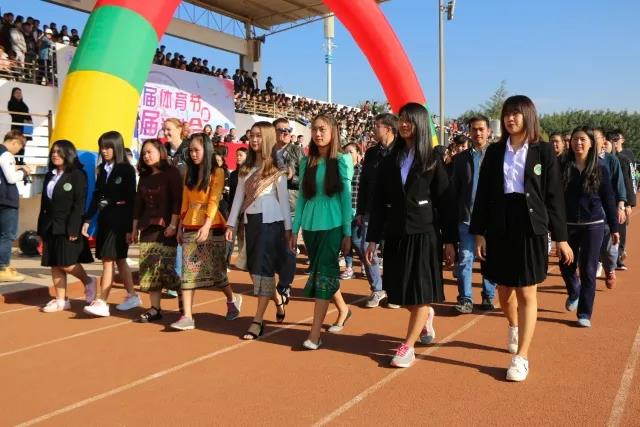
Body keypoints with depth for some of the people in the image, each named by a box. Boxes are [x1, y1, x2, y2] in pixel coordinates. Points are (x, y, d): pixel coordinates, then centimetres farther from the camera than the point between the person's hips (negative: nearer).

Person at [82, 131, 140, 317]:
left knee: (108, 260, -8)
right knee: (119, 260, 12)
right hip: (104, 218, 7)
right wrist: (88, 219, 8)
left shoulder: (127, 170, -8)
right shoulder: (102, 169, 10)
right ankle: (132, 296, 23)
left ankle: (102, 303, -5)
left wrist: (130, 227, -13)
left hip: (119, 219, -7)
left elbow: (131, 200, -10)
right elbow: (96, 196, 13)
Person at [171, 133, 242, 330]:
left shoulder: (217, 172, -3)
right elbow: (185, 203, 15)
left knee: (215, 270, 3)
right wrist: (180, 227, 12)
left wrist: (207, 226, -23)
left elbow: (214, 201, -13)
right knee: (188, 272, -1)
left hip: (211, 228, -5)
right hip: (190, 228, 5)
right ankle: (187, 317, 1)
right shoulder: (190, 172, 14)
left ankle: (232, 299, 29)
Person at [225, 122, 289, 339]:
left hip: (270, 221, -6)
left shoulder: (276, 169, -2)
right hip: (250, 221, 6)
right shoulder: (246, 168, 13)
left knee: (264, 268, -6)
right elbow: (238, 197, 13)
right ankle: (279, 301, 32)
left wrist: (288, 227, -5)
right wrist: (231, 224, 8)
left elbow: (283, 199, -2)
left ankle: (258, 320, -3)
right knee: (254, 268, 9)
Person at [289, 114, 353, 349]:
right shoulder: (306, 162, 7)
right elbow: (301, 196, 8)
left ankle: (315, 332, -4)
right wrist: (294, 230, 6)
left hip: (332, 225, -4)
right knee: (326, 272, 14)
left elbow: (346, 196, -5)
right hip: (310, 226, 5)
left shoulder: (342, 160, -3)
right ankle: (343, 308, 38)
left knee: (323, 274, -7)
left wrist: (348, 233, -6)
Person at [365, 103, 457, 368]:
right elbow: (378, 202, 6)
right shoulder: (389, 161, 7)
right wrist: (373, 238, 2)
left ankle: (408, 347, 10)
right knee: (400, 292, 10)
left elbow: (444, 201, -2)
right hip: (395, 234, 3)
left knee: (420, 292, -1)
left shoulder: (432, 160, 0)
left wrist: (449, 240, -6)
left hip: (423, 233, -3)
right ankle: (425, 316, 40)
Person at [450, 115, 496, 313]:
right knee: (465, 258, 0)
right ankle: (466, 299, 6)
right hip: (467, 216, 1)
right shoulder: (461, 158, 9)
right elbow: (454, 189, 7)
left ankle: (488, 297, 21)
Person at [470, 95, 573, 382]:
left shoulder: (543, 151, -1)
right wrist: (478, 232, -4)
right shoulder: (494, 151, 4)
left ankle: (521, 357, 9)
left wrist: (560, 237, -1)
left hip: (530, 229, -2)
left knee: (526, 294, 1)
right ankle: (514, 327, 44)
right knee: (504, 290, 14)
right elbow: (483, 194, 2)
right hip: (498, 228, 2)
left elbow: (554, 196, 0)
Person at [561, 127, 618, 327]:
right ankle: (574, 293, 41)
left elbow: (609, 200, 2)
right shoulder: (563, 168, 0)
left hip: (593, 226, -1)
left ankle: (584, 314, 11)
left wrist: (614, 228, 2)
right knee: (566, 266, 8)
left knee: (588, 270, 0)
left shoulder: (600, 170, 0)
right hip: (568, 225, 1)